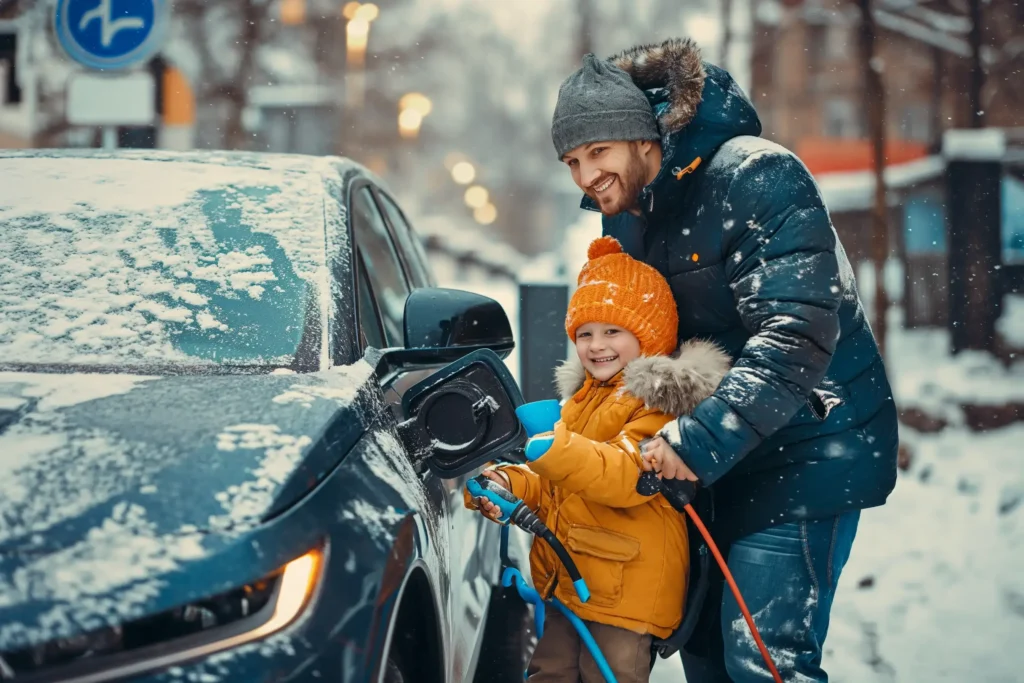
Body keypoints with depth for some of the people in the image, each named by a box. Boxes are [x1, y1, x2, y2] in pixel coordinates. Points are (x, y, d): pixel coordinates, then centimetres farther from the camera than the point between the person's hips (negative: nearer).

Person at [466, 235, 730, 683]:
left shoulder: (660, 400, -11)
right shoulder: (582, 396, 18)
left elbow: (629, 474, -27)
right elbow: (550, 485, 21)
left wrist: (554, 448, -40)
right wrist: (508, 485, -1)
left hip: (626, 585, -9)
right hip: (563, 578, 9)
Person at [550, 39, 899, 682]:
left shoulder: (757, 175, -21)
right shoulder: (626, 213, 6)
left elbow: (798, 330, -29)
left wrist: (706, 435, -35)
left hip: (806, 444, -9)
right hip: (713, 455, 9)